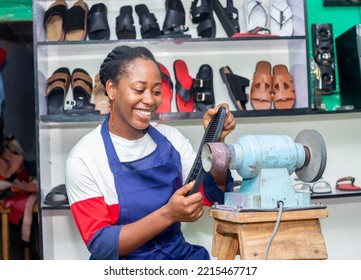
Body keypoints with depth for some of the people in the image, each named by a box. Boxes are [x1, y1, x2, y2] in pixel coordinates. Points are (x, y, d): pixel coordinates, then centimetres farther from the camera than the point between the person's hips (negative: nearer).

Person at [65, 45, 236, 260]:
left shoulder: (170, 137, 2)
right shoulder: (84, 157, -12)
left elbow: (212, 195, 2)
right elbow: (100, 246, -15)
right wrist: (168, 215, -27)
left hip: (180, 255, 4)